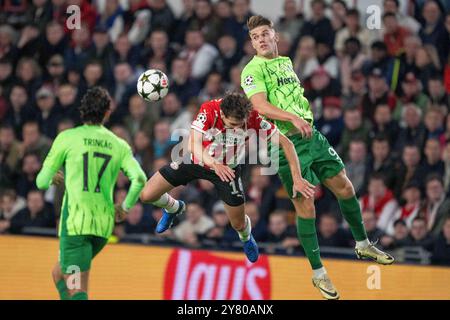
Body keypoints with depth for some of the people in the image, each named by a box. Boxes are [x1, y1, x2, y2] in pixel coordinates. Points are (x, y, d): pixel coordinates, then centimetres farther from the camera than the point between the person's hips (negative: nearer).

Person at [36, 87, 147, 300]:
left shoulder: (67, 138, -1)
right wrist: (125, 206, 10)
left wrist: (53, 179, 26)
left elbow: (42, 182, 2)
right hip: (104, 226, 5)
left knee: (77, 290, -8)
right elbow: (139, 179, -7)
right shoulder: (119, 145, 7)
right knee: (59, 273, 25)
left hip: (76, 222, -5)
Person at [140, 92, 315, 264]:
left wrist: (297, 179, -33)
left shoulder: (252, 118, -32)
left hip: (228, 168, 0)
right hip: (196, 160, 0)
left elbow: (286, 143, -26)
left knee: (239, 224, 3)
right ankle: (173, 208, 32)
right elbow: (194, 144, -44)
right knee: (147, 195, -4)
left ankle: (246, 238, 44)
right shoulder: (208, 110, -36)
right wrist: (214, 164, -63)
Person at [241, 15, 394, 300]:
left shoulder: (286, 62, 15)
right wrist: (293, 118, -34)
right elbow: (260, 106, -23)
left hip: (311, 135, 7)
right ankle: (318, 273, 6)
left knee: (344, 186, 11)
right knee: (306, 207, -5)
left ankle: (363, 244, 31)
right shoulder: (253, 70, -9)